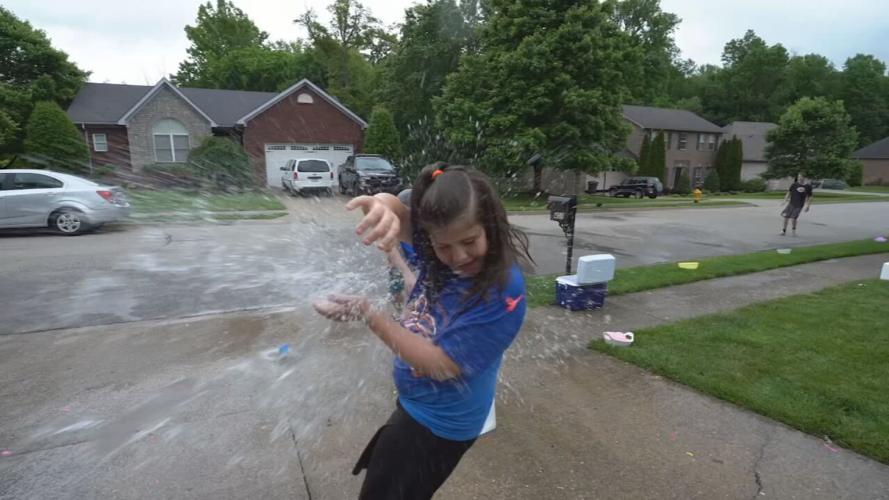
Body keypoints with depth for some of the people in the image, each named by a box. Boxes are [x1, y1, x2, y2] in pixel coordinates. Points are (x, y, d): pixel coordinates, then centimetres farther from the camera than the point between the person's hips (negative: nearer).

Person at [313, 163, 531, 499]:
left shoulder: (504, 293, -32)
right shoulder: (438, 251, -14)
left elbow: (440, 364, -29)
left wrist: (367, 315, -31)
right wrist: (382, 207, -47)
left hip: (438, 423, -7)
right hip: (414, 403, 7)